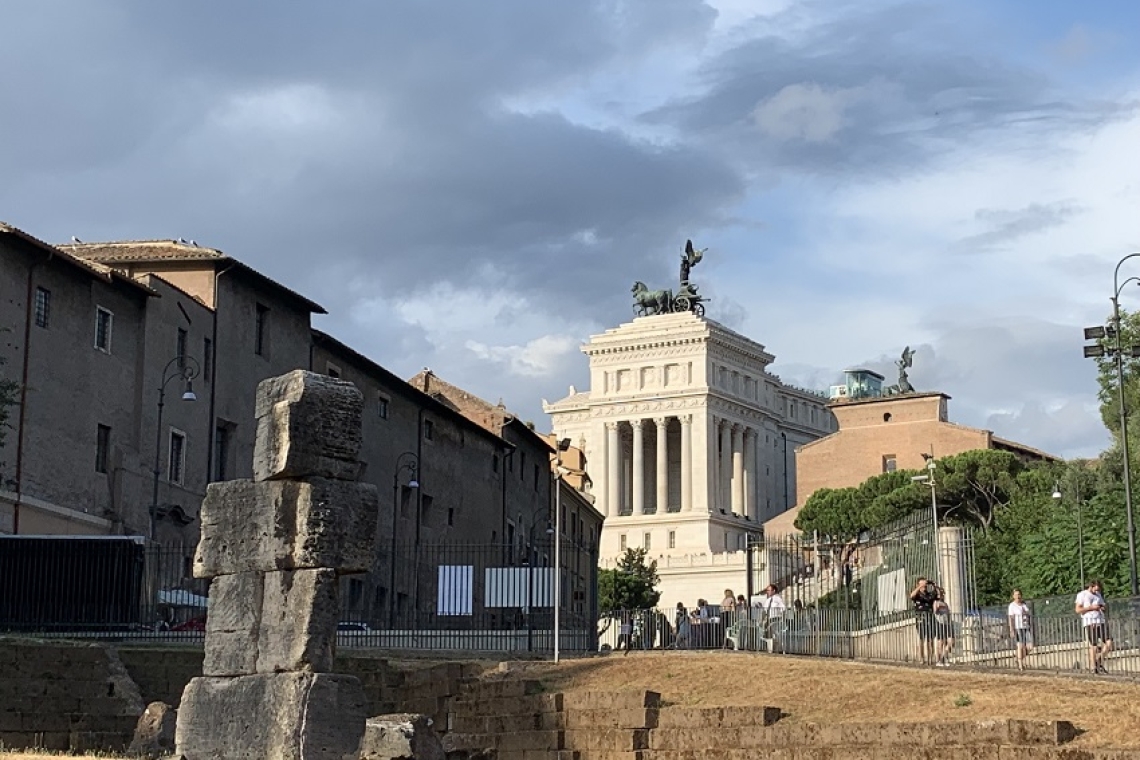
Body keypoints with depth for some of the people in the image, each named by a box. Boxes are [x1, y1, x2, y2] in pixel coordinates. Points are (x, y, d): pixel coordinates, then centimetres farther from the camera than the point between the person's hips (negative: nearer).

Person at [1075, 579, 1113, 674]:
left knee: (1109, 642, -6)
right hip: (1090, 623, -6)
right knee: (1093, 646, -6)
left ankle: (1099, 661, 11)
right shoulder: (1082, 595, 0)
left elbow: (1105, 607, 26)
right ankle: (1094, 669, 0)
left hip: (1101, 622, 6)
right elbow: (1078, 610, -7)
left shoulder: (1098, 595, 20)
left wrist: (1104, 608, 1)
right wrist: (1091, 607, -14)